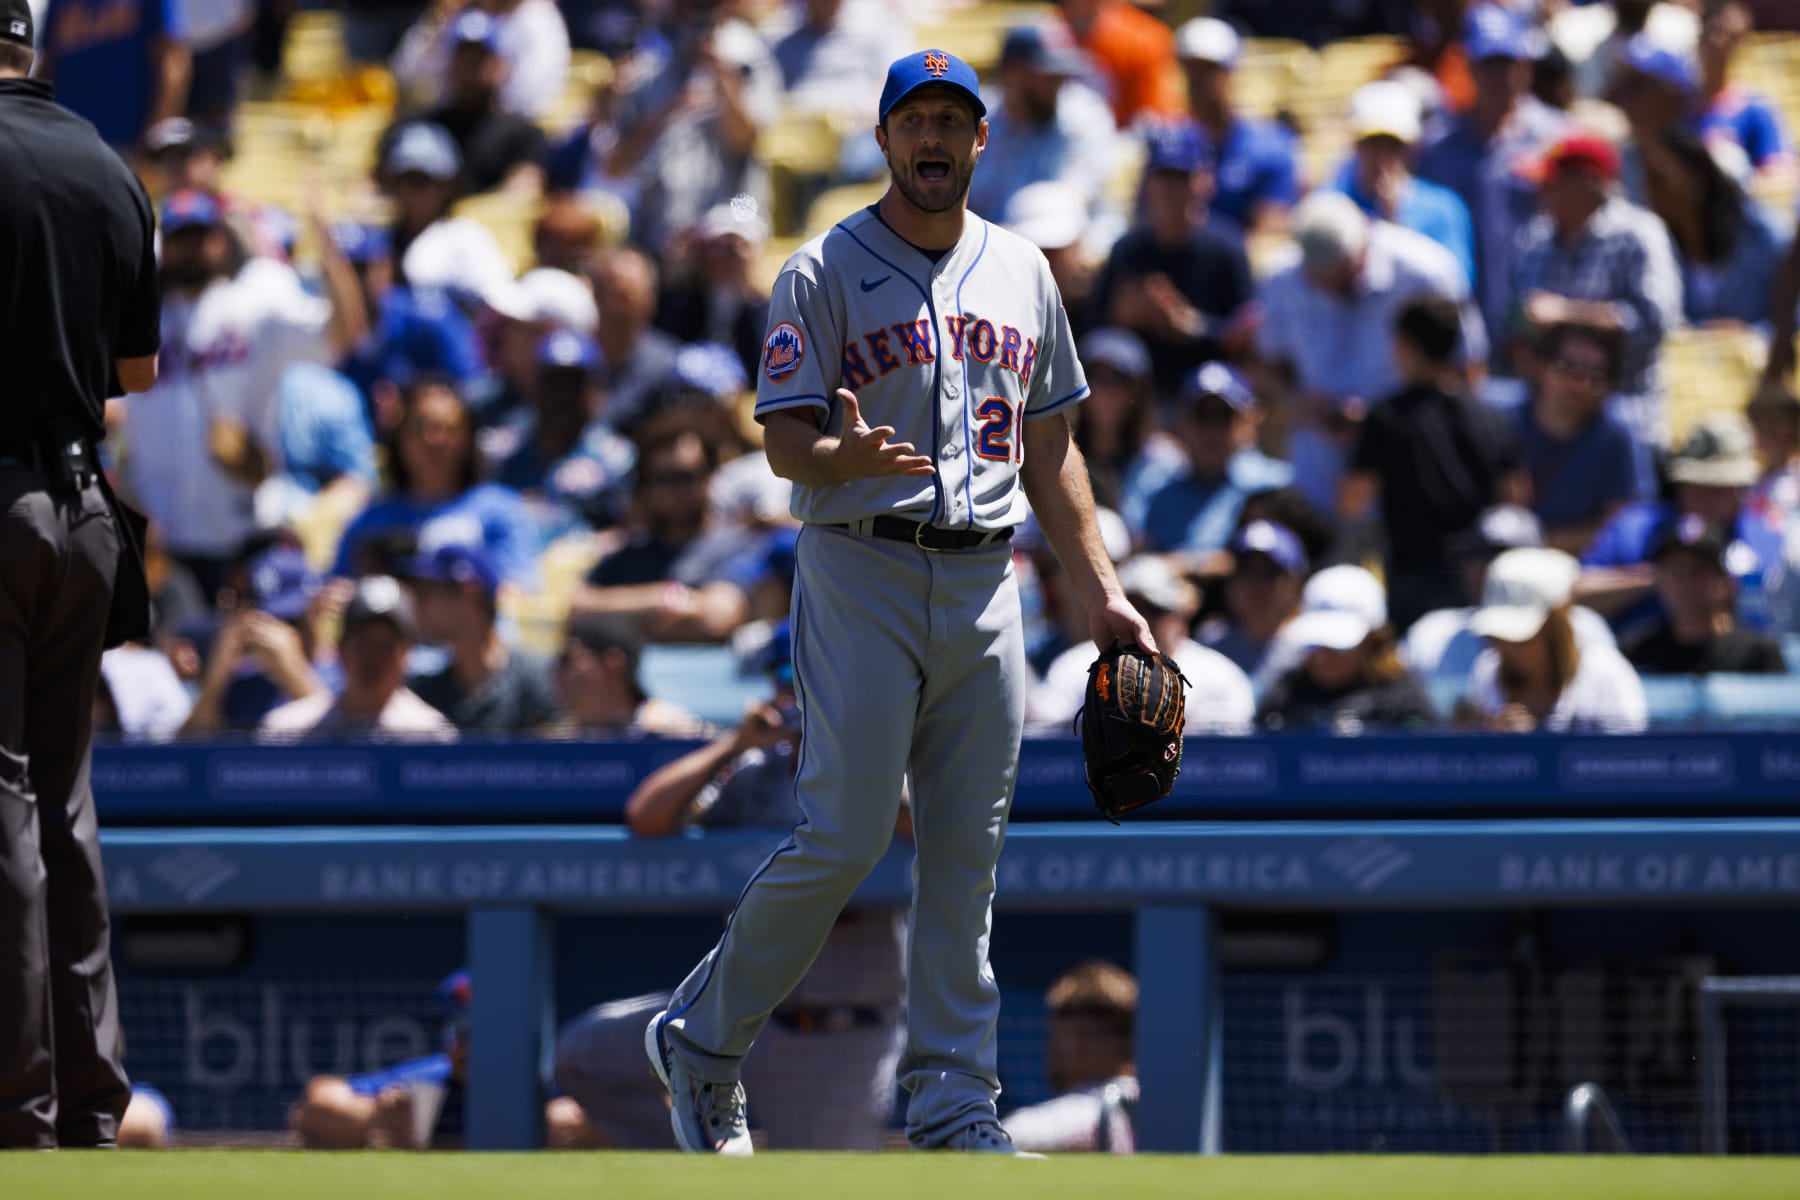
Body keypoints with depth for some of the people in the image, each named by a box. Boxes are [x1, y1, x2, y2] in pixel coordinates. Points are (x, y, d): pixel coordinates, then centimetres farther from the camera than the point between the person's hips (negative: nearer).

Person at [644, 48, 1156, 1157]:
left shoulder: (1022, 272, 14)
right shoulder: (824, 272, -1)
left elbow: (1049, 446, 18)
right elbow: (786, 439, -7)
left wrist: (1103, 594, 13)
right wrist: (845, 456, -30)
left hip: (985, 587, 5)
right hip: (863, 576, -5)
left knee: (968, 852, 3)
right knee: (845, 838, -11)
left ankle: (955, 1098, 6)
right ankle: (703, 1036, 6)